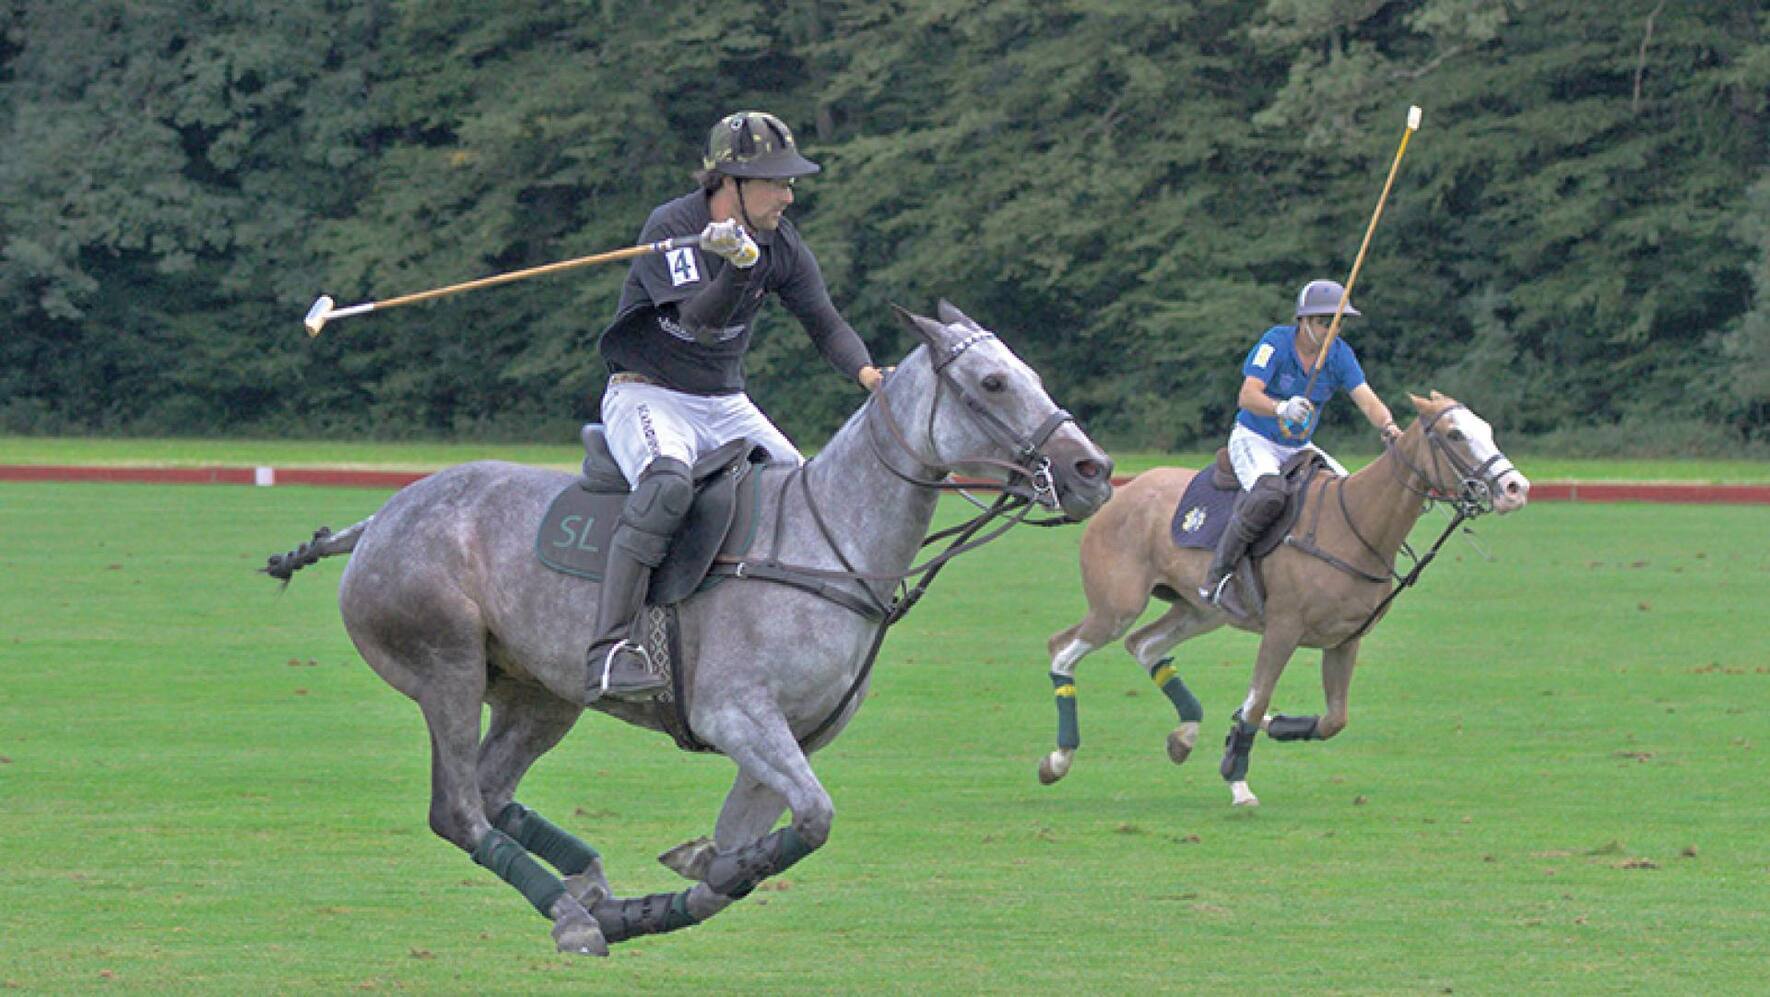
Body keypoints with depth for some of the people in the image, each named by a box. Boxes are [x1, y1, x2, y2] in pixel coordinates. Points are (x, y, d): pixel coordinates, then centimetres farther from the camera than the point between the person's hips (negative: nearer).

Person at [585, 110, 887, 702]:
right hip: (647, 396, -7)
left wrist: (865, 371, -16)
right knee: (668, 482, -35)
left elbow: (824, 322, 3)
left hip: (726, 407, 7)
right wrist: (741, 268, -48)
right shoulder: (672, 227, -17)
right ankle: (607, 649, -43)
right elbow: (702, 318, -30)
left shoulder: (779, 242, 2)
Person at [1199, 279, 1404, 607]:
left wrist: (1387, 426, -35)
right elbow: (1247, 396, -27)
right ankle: (1216, 575, -28)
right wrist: (1282, 408, -48)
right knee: (1269, 493, -36)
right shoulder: (1276, 343, -17)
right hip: (1254, 440, -6)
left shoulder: (1340, 354, -3)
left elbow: (1367, 401, -12)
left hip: (1299, 448, 6)